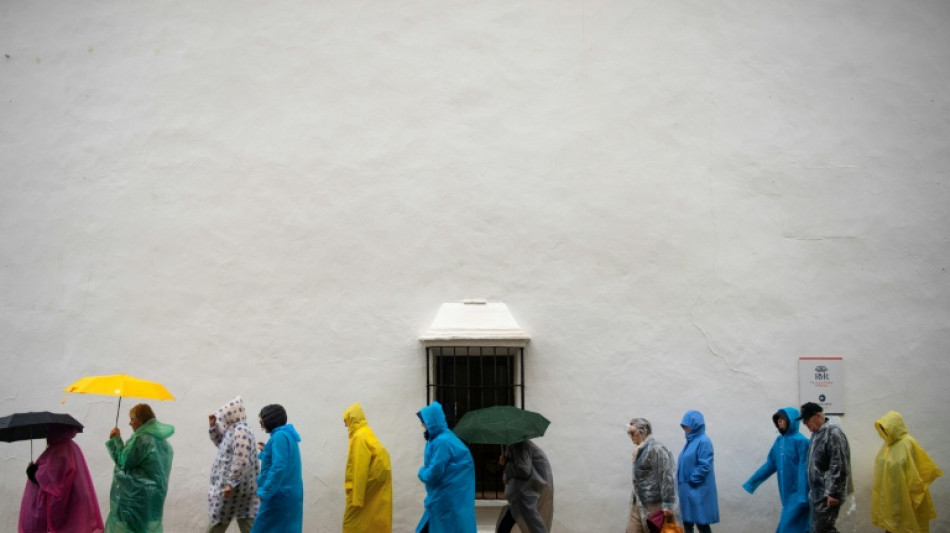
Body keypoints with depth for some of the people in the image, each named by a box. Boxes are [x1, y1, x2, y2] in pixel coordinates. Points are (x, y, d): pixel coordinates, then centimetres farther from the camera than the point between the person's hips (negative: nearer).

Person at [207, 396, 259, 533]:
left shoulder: (240, 431, -19)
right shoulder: (234, 430, 14)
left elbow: (241, 461, -27)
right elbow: (221, 443, 28)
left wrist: (231, 482, -26)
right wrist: (213, 426, 14)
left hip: (235, 486, -10)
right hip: (243, 486, 10)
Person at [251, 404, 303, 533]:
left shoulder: (280, 436, -14)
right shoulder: (288, 435, 14)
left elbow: (279, 467, -24)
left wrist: (265, 491, -22)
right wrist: (267, 450, 21)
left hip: (279, 494, -9)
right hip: (289, 494, 9)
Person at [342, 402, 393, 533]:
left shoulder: (359, 437, -14)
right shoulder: (367, 434, 14)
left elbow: (359, 470, -20)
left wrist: (356, 499, -20)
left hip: (366, 489, -9)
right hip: (376, 487, 9)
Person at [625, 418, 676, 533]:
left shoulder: (656, 449, -16)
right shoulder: (640, 449, 14)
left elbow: (666, 477, -19)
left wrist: (668, 504, -21)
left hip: (653, 504, -9)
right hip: (639, 503, 9)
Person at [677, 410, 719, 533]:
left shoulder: (703, 441, -16)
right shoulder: (691, 440, 11)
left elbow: (704, 466, -21)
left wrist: (691, 480, -15)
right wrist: (681, 480, 9)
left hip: (697, 490, -9)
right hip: (687, 488, 9)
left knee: (701, 522, -2)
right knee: (687, 520, 13)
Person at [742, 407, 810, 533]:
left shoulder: (800, 441, -13)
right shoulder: (779, 440, 9)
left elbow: (804, 469, -17)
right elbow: (770, 464, 15)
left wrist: (803, 496, -22)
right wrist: (751, 482, 16)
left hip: (797, 493, -7)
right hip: (786, 492, 7)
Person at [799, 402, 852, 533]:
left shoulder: (833, 433, -18)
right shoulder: (816, 433, 12)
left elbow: (839, 467, -22)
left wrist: (833, 493, -23)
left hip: (828, 494, -10)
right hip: (817, 492, 10)